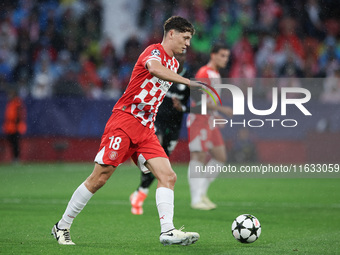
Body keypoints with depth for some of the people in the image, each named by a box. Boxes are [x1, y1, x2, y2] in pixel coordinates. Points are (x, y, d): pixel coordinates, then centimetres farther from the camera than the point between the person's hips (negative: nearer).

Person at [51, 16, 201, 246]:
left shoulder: (174, 63, 19)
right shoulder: (154, 51, -8)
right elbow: (154, 68, -34)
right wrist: (187, 81, -43)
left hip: (146, 129, 8)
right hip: (124, 120, -8)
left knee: (168, 176, -11)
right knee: (99, 178, -6)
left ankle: (168, 231, -20)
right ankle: (62, 227, 7)